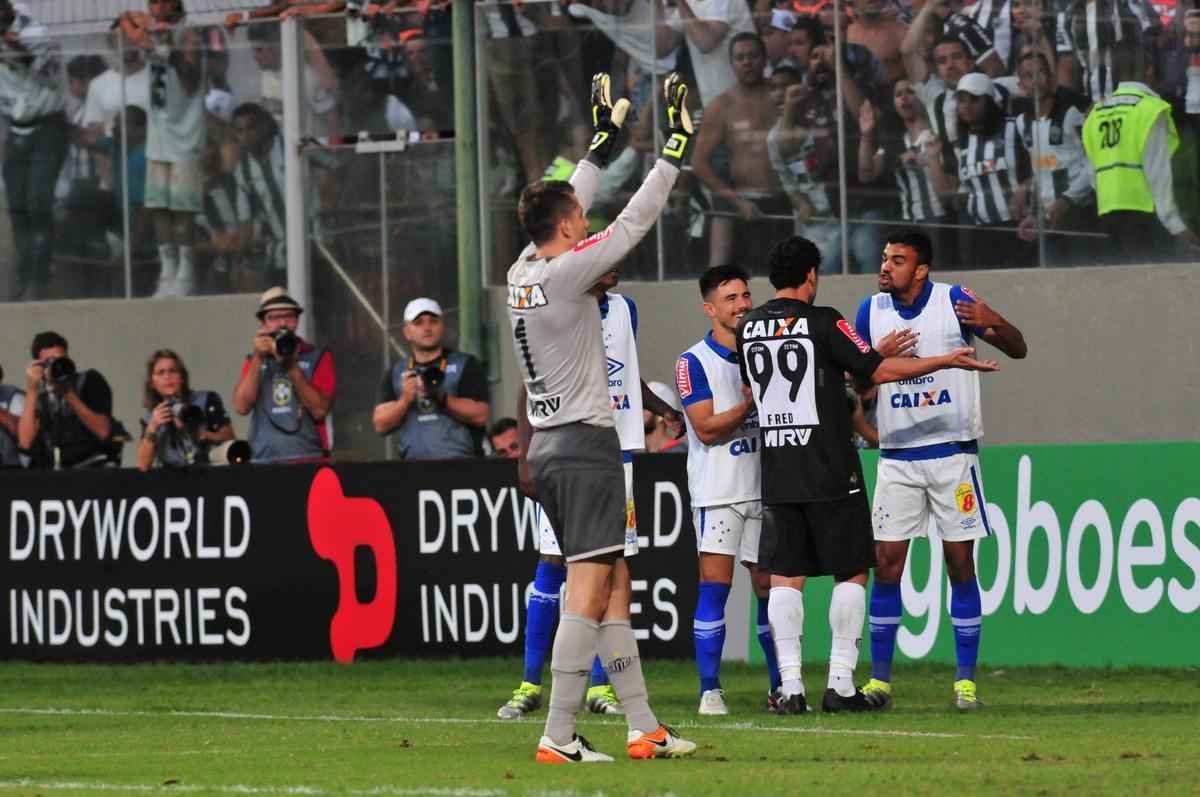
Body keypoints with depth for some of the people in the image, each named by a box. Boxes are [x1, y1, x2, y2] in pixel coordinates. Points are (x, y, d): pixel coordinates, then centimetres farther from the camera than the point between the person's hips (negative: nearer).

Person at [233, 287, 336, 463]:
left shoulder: (317, 357, 7)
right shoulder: (254, 361, 15)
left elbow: (320, 410, -5)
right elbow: (241, 407, 0)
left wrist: (292, 368, -11)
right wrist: (258, 359, -5)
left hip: (309, 460, -2)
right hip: (265, 463, 2)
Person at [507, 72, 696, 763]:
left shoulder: (523, 272, 8)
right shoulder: (565, 272, -14)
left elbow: (567, 212, 24)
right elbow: (635, 222, -10)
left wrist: (604, 141, 30)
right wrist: (677, 150, 0)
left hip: (549, 447, 9)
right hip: (585, 445, -9)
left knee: (616, 586, 12)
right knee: (589, 592, -11)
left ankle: (644, 729, 13)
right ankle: (558, 737, -16)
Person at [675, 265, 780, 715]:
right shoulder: (695, 362, -4)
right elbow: (706, 428, -12)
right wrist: (751, 403, -15)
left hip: (763, 489, 5)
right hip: (718, 491, -5)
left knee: (770, 586, 7)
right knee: (715, 585, -11)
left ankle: (780, 687, 16)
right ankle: (709, 690, -9)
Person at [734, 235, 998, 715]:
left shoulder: (749, 328, 6)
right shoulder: (822, 322, -9)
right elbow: (878, 371, -7)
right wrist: (946, 361, 2)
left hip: (776, 472, 4)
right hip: (831, 472, -4)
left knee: (784, 578, 4)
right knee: (851, 572, 5)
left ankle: (790, 687, -3)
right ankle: (841, 683, 1)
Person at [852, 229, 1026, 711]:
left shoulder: (955, 302, -6)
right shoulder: (872, 311, 3)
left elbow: (1017, 350, -4)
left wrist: (995, 324, -26)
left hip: (953, 450, -2)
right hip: (897, 456, 2)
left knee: (960, 564, 0)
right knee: (886, 563, -2)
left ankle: (965, 681, 6)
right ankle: (879, 679, 4)